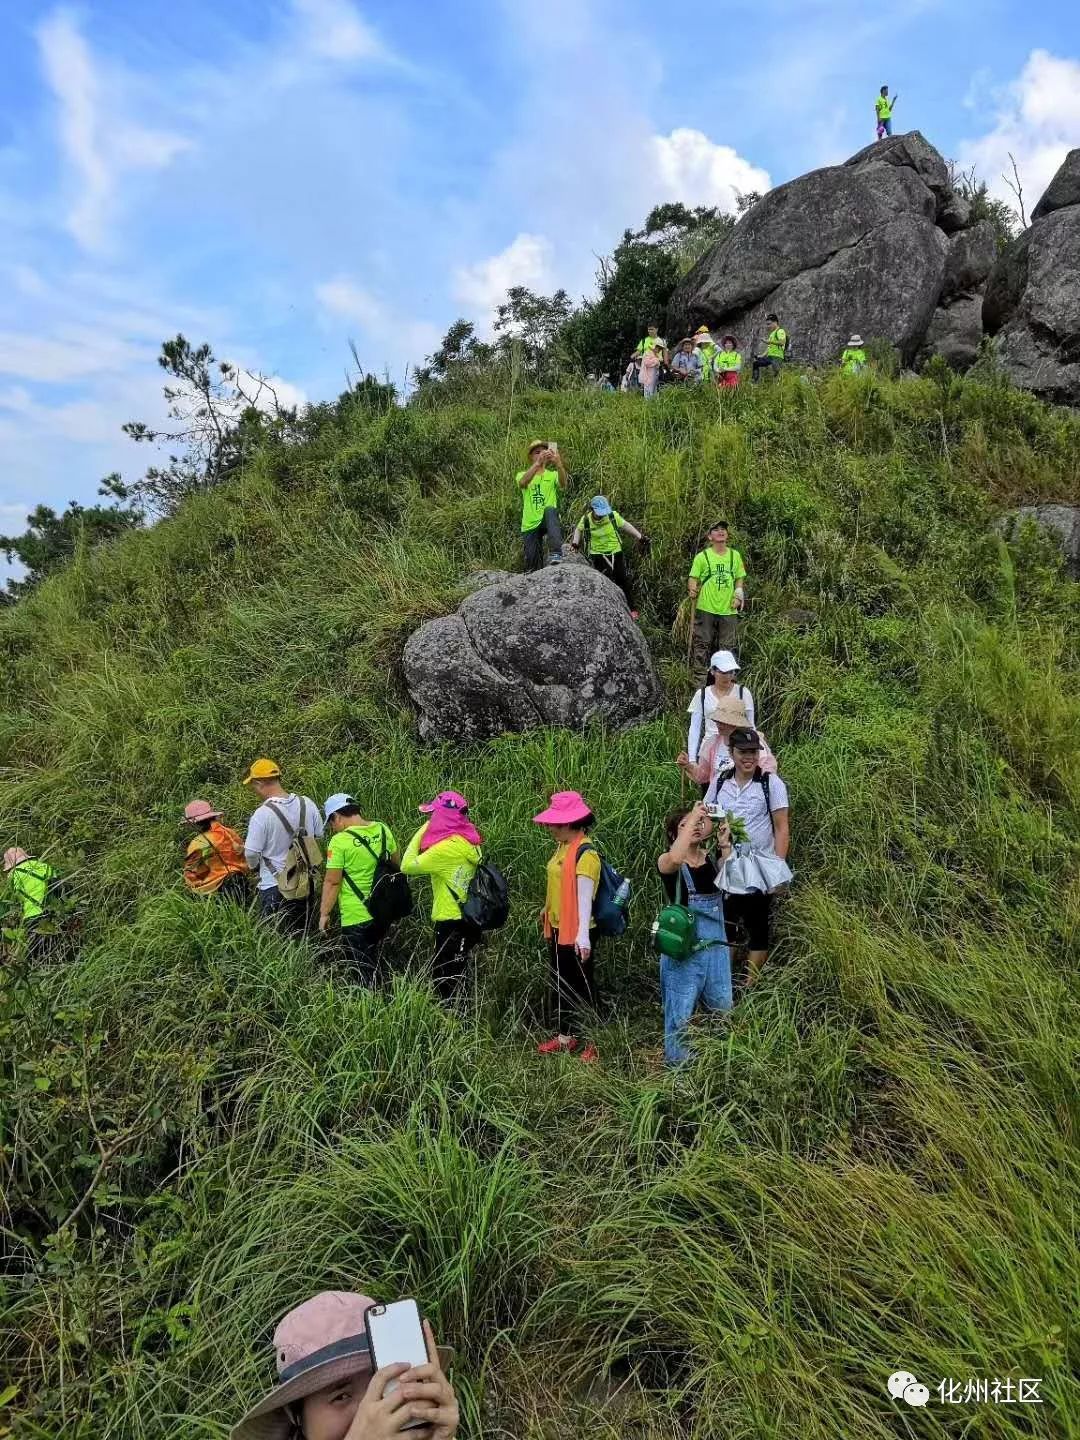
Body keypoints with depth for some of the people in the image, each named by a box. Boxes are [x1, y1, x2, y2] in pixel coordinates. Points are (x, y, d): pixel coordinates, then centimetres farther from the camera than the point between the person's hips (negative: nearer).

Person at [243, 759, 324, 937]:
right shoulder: (308, 804, -5)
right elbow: (319, 836, 7)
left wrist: (253, 866, 6)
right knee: (303, 936, 18)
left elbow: (251, 854, -15)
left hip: (274, 887, -5)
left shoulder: (262, 813, -20)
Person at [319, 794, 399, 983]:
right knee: (374, 963, 25)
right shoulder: (382, 829, 0)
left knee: (363, 971, 7)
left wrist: (324, 914, -4)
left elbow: (332, 882, -16)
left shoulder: (340, 841, -18)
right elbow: (395, 865, 12)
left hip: (356, 917, -6)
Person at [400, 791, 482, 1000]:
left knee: (446, 983, 4)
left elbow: (407, 866, -16)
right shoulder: (469, 841, 3)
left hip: (451, 922, -9)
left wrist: (421, 832, -11)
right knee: (454, 980, 21)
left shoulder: (447, 847, -23)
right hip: (467, 919, 9)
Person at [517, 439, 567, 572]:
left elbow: (563, 484, -18)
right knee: (532, 562, -5)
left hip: (549, 521, -1)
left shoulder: (552, 474, 6)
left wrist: (558, 464, -37)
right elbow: (523, 483, -21)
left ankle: (556, 554, -41)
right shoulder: (522, 475, 5)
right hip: (530, 524, 1)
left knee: (550, 511, -35)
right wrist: (538, 463, -36)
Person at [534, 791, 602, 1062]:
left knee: (582, 987, 3)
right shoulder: (563, 847, 6)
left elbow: (584, 897, -26)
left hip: (576, 934, -9)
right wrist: (548, 909, 22)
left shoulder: (585, 854, -21)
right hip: (557, 929, 9)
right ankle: (565, 1036, 33)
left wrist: (583, 935, -31)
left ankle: (595, 1043, 17)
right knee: (559, 984, 18)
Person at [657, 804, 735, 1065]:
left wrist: (725, 843, -27)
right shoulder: (668, 863, -9)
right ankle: (677, 1063, 22)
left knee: (723, 1009, 18)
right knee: (680, 1012, 3)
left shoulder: (713, 860, 5)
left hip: (716, 948, 5)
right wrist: (692, 818, -29)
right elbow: (675, 858, -35)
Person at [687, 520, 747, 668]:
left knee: (727, 646, 9)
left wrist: (738, 595, 3)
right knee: (702, 643, -1)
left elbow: (739, 578, 18)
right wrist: (692, 589, -22)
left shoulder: (735, 555, 10)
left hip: (728, 609, 3)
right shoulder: (702, 556, -1)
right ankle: (698, 672, 7)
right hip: (705, 608, -3)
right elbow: (693, 578, -1)